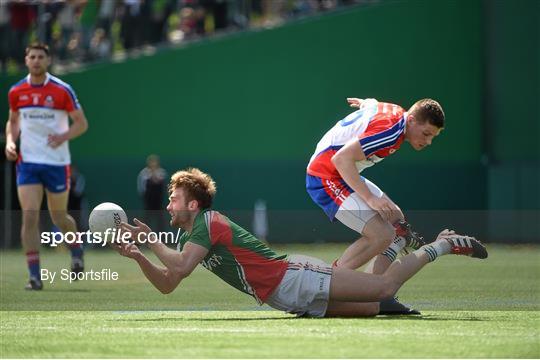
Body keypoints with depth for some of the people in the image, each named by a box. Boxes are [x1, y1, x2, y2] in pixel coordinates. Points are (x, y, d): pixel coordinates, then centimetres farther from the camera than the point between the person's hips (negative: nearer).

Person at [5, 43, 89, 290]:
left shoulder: (62, 90, -7)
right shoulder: (16, 92, 3)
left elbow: (81, 123, -1)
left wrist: (64, 136, -20)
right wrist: (10, 141, 0)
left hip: (57, 162, -2)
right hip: (27, 162, 2)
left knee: (59, 218, 9)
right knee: (29, 216, -11)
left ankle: (76, 251, 41)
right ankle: (34, 275, -8)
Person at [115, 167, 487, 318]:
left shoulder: (208, 223, -13)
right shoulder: (189, 235, 15)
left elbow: (181, 269, -27)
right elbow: (166, 284, 11)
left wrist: (151, 240, -17)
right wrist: (138, 257, -2)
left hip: (295, 279, -8)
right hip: (287, 297, 8)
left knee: (384, 287, -9)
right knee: (374, 306, 8)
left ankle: (444, 245, 5)